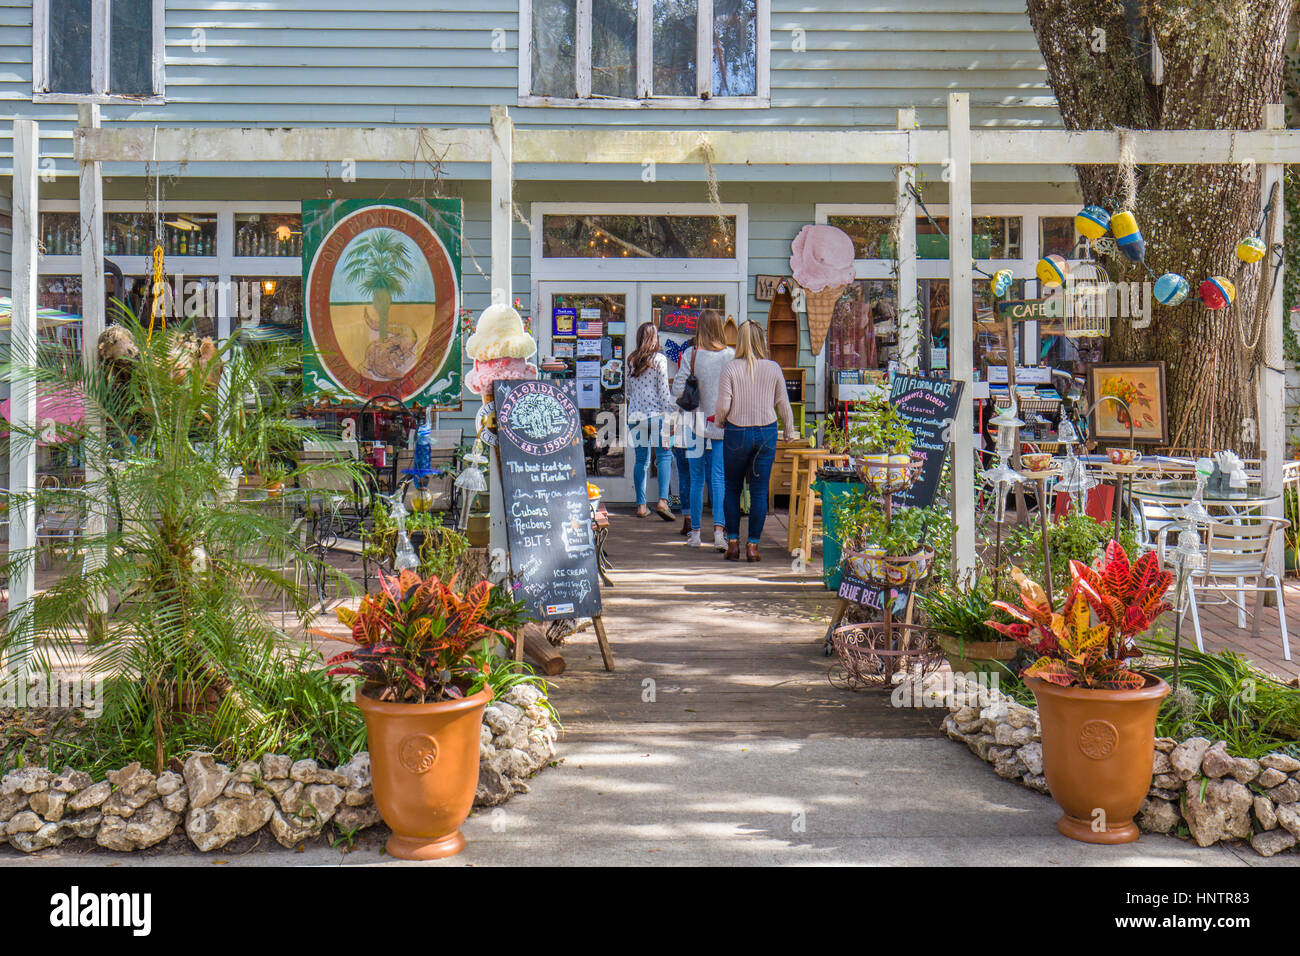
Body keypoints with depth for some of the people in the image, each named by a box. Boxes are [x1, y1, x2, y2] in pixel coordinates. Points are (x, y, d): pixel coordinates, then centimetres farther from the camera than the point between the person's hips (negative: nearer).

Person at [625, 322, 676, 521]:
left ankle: (641, 505, 10)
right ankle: (662, 501, -14)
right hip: (656, 414, -5)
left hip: (635, 415, 5)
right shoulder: (659, 359, -4)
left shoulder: (631, 360, 10)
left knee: (641, 460, 9)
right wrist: (671, 413, -4)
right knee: (664, 456, -1)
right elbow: (663, 391, -7)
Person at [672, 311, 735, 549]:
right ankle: (719, 528, -11)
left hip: (697, 423, 0)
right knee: (720, 478, 3)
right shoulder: (731, 354, -4)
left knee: (697, 479, 8)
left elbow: (677, 390, -7)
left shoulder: (690, 354, -6)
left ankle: (695, 531, 14)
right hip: (723, 423, 0)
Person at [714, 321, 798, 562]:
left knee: (732, 488, 12)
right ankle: (753, 546, 6)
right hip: (766, 433, 1)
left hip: (737, 433, -1)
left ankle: (733, 543, 10)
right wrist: (790, 432, 18)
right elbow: (783, 404, 5)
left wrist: (718, 422, 11)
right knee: (759, 491, 5)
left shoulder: (730, 368, -7)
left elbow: (723, 406, -10)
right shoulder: (773, 369, 0)